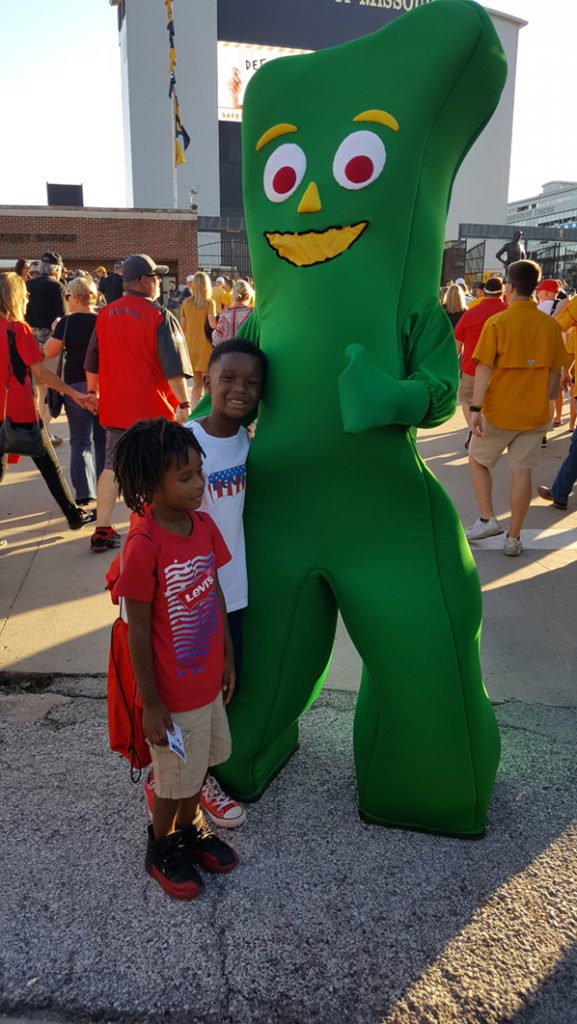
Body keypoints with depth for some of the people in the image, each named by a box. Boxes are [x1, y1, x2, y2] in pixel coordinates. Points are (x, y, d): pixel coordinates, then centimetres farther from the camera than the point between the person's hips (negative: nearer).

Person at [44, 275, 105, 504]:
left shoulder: (67, 323, -8)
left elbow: (49, 351, -8)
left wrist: (54, 331, 8)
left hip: (76, 385, -2)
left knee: (80, 441, 4)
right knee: (104, 439, 13)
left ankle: (84, 492, -1)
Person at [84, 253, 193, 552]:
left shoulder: (106, 314, 6)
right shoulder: (160, 316, -12)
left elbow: (92, 362, 14)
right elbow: (173, 367, -16)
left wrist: (93, 392, 26)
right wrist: (184, 402, -11)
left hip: (115, 407, 5)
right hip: (153, 409, -5)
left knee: (112, 467, 12)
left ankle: (102, 531, 15)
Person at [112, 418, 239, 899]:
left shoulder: (204, 525, -5)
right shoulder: (143, 546, -26)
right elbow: (138, 632, -19)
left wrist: (228, 658, 11)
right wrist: (151, 702, -14)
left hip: (208, 679, 6)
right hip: (173, 693, -6)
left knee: (200, 764, 25)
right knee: (174, 777, 15)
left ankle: (190, 830, 50)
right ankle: (161, 848, 42)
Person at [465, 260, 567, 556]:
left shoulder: (497, 322, -11)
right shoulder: (551, 325, 0)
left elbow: (484, 369, -15)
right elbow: (555, 371, 6)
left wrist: (475, 409, -14)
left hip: (499, 412, -3)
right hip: (535, 414, 3)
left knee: (478, 461, 18)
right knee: (522, 471, 9)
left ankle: (487, 519, 11)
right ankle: (513, 538, 15)